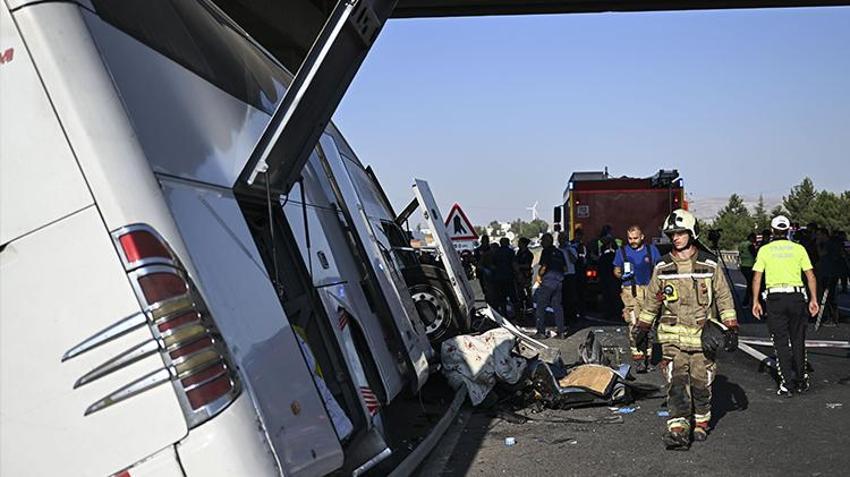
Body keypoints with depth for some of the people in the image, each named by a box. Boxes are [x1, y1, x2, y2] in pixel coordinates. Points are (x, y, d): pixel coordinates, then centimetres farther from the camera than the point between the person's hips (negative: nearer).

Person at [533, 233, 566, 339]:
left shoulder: (546, 251, -7)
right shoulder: (559, 253, 14)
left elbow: (543, 266, -15)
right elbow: (565, 268, 16)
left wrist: (538, 276, -1)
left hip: (547, 282, -7)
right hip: (558, 282, 7)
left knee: (540, 307, 0)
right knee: (557, 306, 9)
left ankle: (541, 332, -2)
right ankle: (561, 332, 7)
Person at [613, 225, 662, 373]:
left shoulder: (651, 250, 9)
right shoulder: (622, 251, 10)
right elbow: (616, 271, 16)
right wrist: (622, 276, -6)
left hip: (649, 290, 1)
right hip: (631, 290, -1)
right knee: (634, 324, -12)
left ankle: (648, 354, 19)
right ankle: (637, 355, -12)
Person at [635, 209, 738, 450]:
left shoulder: (709, 265, 1)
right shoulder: (662, 267, 5)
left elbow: (724, 298, 6)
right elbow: (651, 300, 15)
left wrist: (731, 330, 1)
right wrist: (642, 328, 16)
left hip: (703, 334, 0)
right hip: (673, 335, 1)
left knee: (701, 382, 7)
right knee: (677, 382, -10)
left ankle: (701, 423, 27)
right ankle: (678, 430, -15)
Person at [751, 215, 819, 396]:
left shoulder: (764, 250, 3)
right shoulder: (799, 248, 4)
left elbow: (757, 277, -1)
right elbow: (811, 276, 2)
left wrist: (755, 301, 4)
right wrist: (813, 299, 8)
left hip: (775, 298, -1)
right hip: (796, 296, 1)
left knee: (781, 342, 4)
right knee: (798, 340, 14)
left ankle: (787, 384, 2)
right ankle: (801, 381, 22)